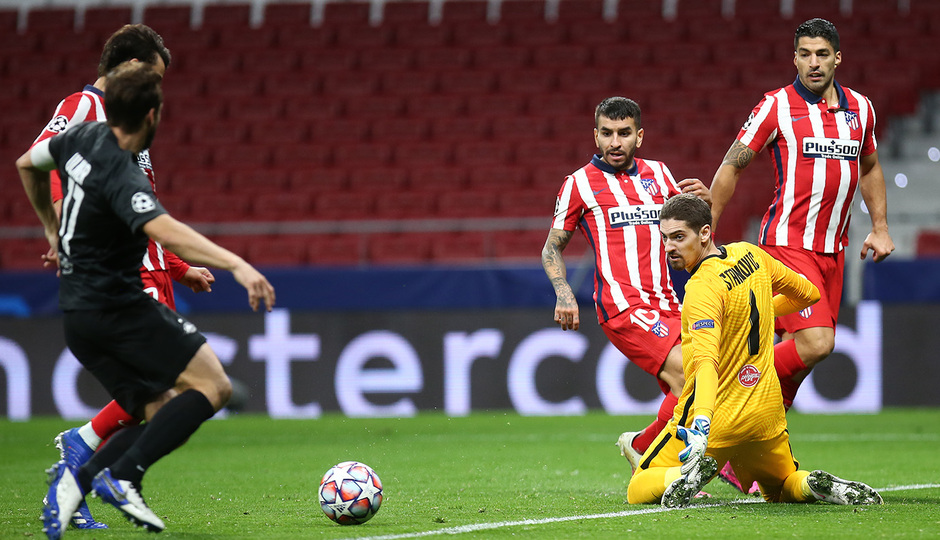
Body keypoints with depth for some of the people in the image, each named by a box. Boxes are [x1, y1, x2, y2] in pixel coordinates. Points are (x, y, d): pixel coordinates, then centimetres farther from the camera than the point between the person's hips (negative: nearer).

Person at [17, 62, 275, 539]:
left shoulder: (85, 137, 5)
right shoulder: (121, 175, -21)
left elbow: (27, 164, 26)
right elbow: (167, 232, -39)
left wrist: (53, 229, 37)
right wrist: (237, 265, -47)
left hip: (78, 316, 9)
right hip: (118, 308, -9)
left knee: (162, 417, 11)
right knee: (212, 386, -9)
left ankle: (75, 480, -4)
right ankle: (121, 475, -18)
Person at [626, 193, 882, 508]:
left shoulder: (702, 288, -22)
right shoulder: (751, 255, 1)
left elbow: (706, 362, -37)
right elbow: (808, 294, 17)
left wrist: (702, 425, -49)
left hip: (718, 418, -7)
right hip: (767, 409, 7)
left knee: (638, 491, 3)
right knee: (782, 489, 27)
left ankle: (697, 470, -25)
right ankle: (817, 484, -7)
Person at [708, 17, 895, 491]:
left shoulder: (860, 109, 10)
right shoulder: (777, 106, -5)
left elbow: (870, 168, 27)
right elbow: (731, 166, 2)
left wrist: (880, 227, 18)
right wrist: (706, 234, 2)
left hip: (833, 249, 6)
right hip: (787, 243, -6)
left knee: (799, 352, 3)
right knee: (815, 342, -21)